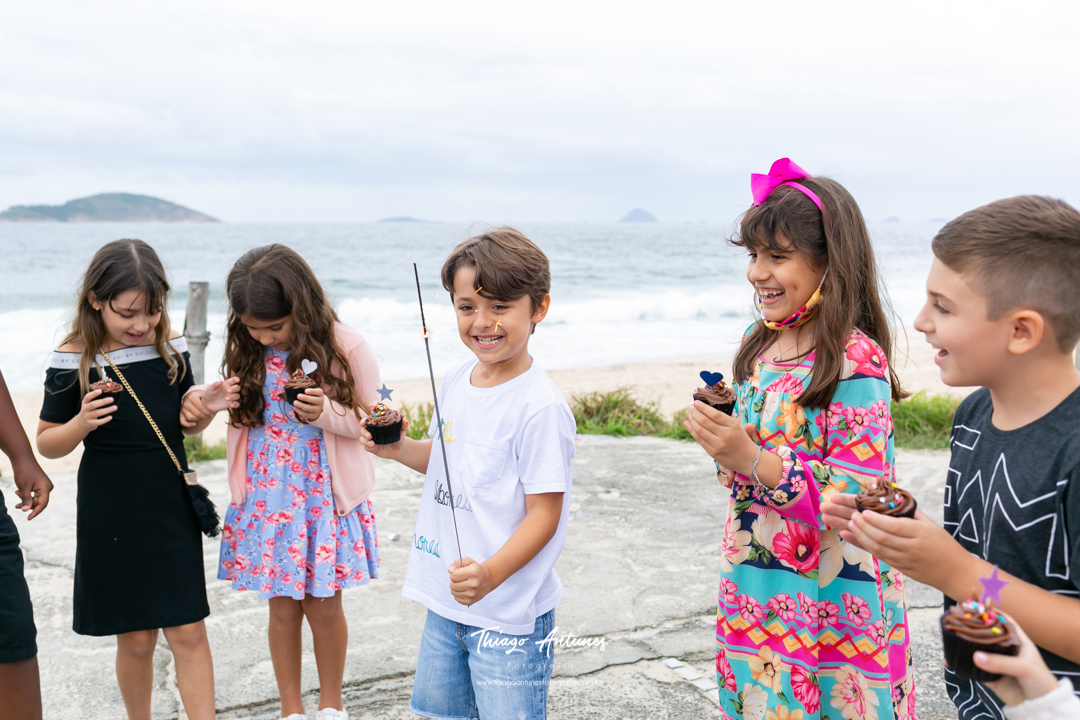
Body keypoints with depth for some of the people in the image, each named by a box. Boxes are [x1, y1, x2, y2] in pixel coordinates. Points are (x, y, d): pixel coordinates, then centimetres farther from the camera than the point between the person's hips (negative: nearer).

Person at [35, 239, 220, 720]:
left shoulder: (170, 347, -3)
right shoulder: (73, 361, -12)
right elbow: (46, 444, -2)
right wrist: (81, 423, -23)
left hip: (171, 508, 2)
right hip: (111, 517, -2)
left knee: (187, 631, 1)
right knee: (136, 639, 9)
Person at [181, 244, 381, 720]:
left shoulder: (345, 349, -13)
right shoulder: (247, 351, -2)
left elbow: (371, 419, -7)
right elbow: (244, 409, 10)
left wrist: (325, 412, -26)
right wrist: (206, 399, -11)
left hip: (325, 498, -3)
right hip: (266, 499, 3)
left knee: (324, 607, 10)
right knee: (282, 607, 11)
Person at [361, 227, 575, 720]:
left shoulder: (540, 407, -20)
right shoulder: (455, 382, 4)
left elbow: (544, 514, -19)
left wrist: (490, 573, -32)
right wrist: (400, 450, 2)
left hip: (509, 612, -8)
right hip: (445, 602, 8)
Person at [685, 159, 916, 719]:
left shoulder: (855, 363, -18)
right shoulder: (760, 342, 5)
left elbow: (856, 500, -22)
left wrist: (750, 459, -28)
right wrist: (724, 445, -5)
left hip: (830, 602, -7)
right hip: (754, 590, 7)